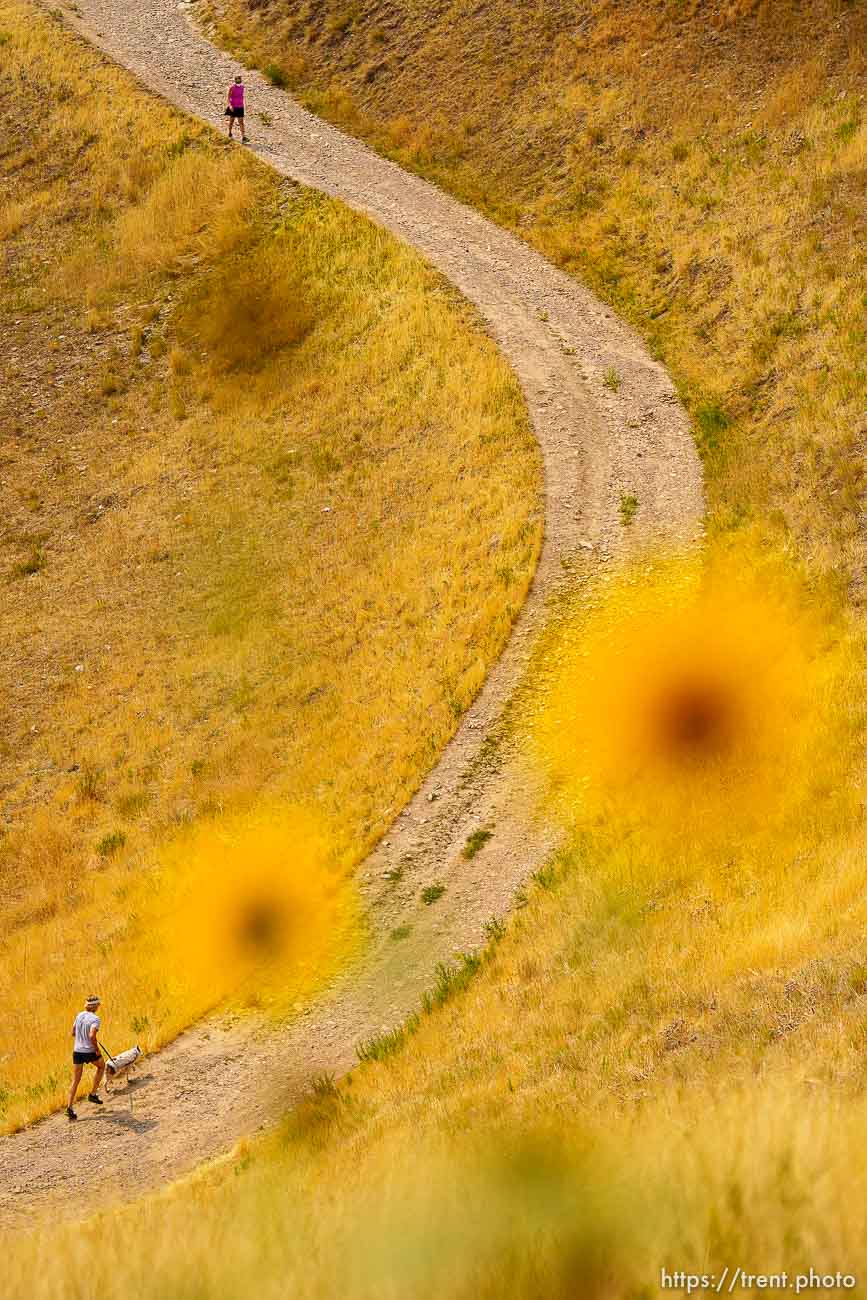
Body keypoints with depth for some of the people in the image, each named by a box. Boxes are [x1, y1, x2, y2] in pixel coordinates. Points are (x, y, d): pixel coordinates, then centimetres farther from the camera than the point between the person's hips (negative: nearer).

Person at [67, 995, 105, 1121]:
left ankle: (70, 1107, -1)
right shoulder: (95, 1019, -15)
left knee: (75, 1081, 9)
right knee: (101, 1066, 27)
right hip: (89, 1051, -5)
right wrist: (97, 1049, -13)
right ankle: (93, 1094, 24)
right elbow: (92, 1036, -27)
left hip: (77, 1051, 5)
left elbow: (73, 1033, 13)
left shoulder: (80, 1015, 5)